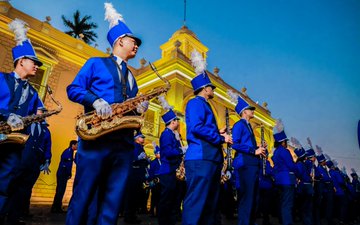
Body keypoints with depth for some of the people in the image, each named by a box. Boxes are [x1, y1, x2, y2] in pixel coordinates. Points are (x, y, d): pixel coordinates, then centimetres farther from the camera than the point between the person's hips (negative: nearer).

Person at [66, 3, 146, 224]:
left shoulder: (131, 76, 25)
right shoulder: (96, 63, 9)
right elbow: (73, 89, -1)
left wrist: (139, 107, 0)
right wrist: (96, 101, -17)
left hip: (124, 142, 6)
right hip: (96, 137, -5)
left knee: (113, 200, 5)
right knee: (83, 195, 0)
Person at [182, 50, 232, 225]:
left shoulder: (204, 105, 25)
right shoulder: (196, 103, -5)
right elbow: (196, 128, -20)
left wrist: (218, 134, 8)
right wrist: (221, 138, -12)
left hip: (210, 158, 10)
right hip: (201, 158, -10)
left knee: (210, 201, 14)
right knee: (197, 201, -8)